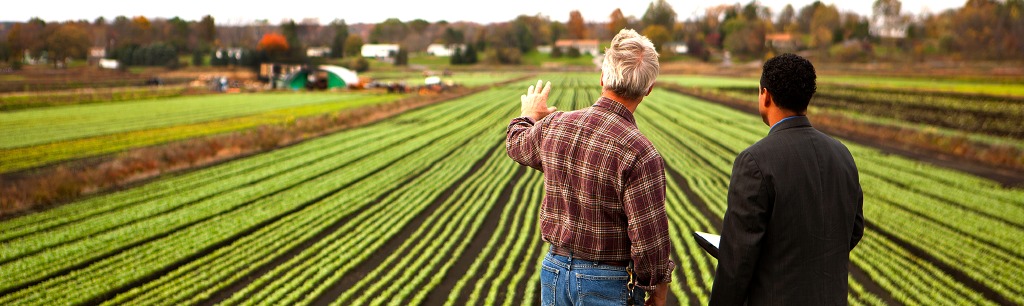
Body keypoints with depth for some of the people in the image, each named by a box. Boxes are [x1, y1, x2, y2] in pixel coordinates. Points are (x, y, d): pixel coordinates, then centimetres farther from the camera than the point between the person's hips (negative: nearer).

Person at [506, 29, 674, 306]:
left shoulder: (553, 125, -6)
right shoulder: (640, 154, -24)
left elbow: (516, 145, 18)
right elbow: (649, 238, -21)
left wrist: (529, 116, 39)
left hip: (554, 271, 5)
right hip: (607, 284, -5)